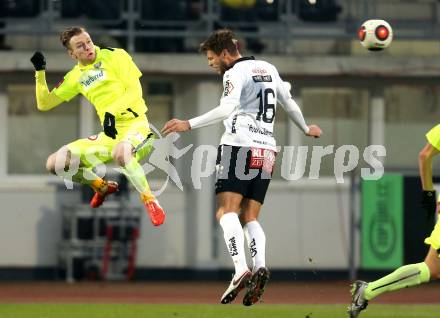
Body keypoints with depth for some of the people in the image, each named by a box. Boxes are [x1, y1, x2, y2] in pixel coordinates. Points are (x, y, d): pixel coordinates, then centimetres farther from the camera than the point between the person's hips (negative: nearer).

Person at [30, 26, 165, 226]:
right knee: (55, 163, -3)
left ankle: (150, 201, -22)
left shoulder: (115, 56, -3)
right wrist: (40, 73, 5)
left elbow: (135, 91, -11)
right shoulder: (76, 76, 12)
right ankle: (102, 186, 22)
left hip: (134, 126, -6)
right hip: (108, 135, 6)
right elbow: (44, 104, 16)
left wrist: (111, 112, -25)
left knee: (120, 152, -42)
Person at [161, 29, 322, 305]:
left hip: (240, 145, -8)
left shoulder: (235, 73, -4)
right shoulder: (268, 69, 20)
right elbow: (288, 102, 31)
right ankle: (260, 267, -16)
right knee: (250, 217, 9)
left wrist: (189, 124, -24)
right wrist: (306, 129, 48)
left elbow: (228, 108, -20)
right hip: (267, 150, 8)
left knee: (226, 211, -14)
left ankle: (241, 270, -33)